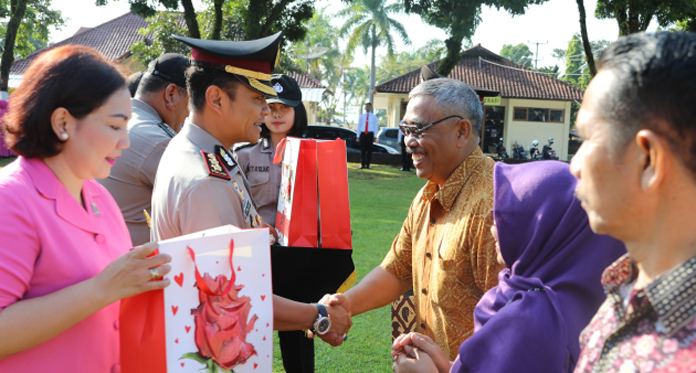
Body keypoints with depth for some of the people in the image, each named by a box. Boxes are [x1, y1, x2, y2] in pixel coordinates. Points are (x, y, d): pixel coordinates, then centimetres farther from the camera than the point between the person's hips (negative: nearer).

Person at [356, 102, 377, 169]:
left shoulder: (374, 117, 9)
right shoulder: (361, 116, 11)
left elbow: (375, 127, 7)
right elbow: (359, 126, 11)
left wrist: (375, 137, 0)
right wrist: (358, 136, 5)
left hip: (370, 134, -1)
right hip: (363, 134, 1)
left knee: (369, 150, -1)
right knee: (362, 149, -2)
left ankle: (368, 164, 4)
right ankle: (362, 164, 2)